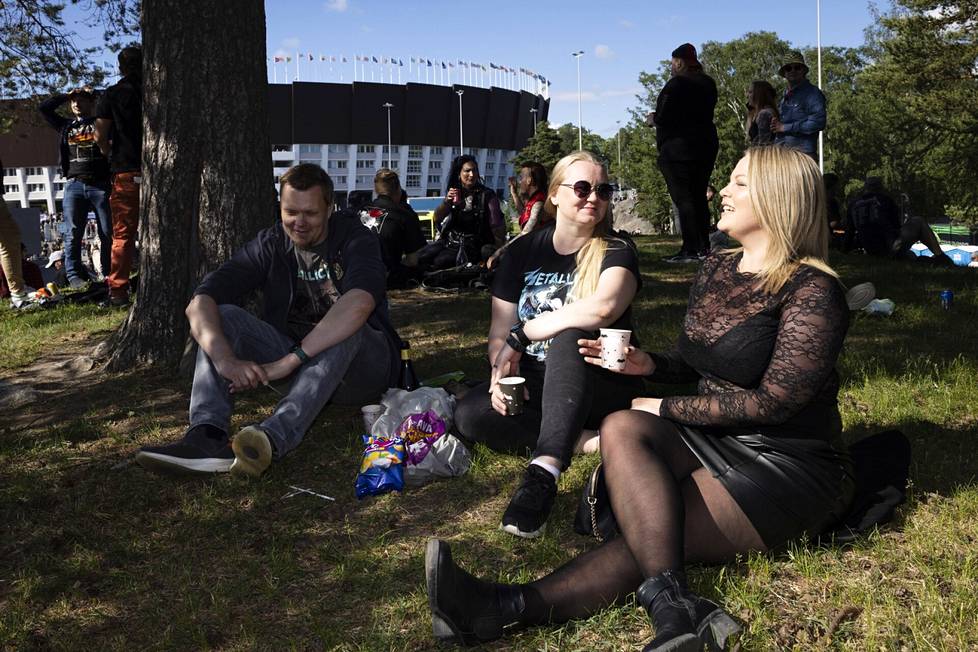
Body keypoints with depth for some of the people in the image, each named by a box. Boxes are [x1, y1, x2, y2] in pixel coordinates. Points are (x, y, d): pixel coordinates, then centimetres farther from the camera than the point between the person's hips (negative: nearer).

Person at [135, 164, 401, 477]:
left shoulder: (356, 239, -12)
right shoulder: (270, 245, -2)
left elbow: (359, 303, -36)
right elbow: (199, 303, -14)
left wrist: (288, 361, -40)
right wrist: (226, 360, -35)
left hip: (361, 365, -4)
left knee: (348, 329, -36)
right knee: (223, 316, -14)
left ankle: (273, 438, -53)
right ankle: (207, 436, -36)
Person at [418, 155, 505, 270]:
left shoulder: (486, 195, -6)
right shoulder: (454, 192, 8)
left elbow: (497, 227, -10)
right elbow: (437, 218, 0)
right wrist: (446, 202, -19)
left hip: (472, 245, -4)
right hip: (448, 240, 4)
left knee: (439, 261, -25)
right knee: (420, 258, -16)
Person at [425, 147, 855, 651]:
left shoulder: (810, 290, -14)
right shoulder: (715, 269, 10)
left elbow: (773, 402, -20)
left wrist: (666, 409, -13)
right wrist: (649, 365, -3)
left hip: (789, 467, -6)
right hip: (714, 441, 7)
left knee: (655, 531, -27)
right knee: (622, 428, -24)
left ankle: (507, 607, -37)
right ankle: (671, 604, -39)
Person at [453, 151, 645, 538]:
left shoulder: (616, 252, -6)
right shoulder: (522, 252, 6)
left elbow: (602, 308, -29)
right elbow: (500, 330, 3)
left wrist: (521, 335, -22)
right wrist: (502, 372, -19)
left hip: (601, 387, -4)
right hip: (534, 386, 4)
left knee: (569, 337, -36)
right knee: (469, 415, -23)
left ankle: (544, 474, -48)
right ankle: (587, 440, -21)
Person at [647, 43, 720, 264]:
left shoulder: (676, 84, -13)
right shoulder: (708, 83, 11)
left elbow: (663, 118, -18)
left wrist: (652, 119, 4)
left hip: (678, 148, -8)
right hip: (706, 146, 8)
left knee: (683, 198, -7)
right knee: (699, 197, 14)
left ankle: (690, 249, -10)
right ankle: (704, 247, 15)